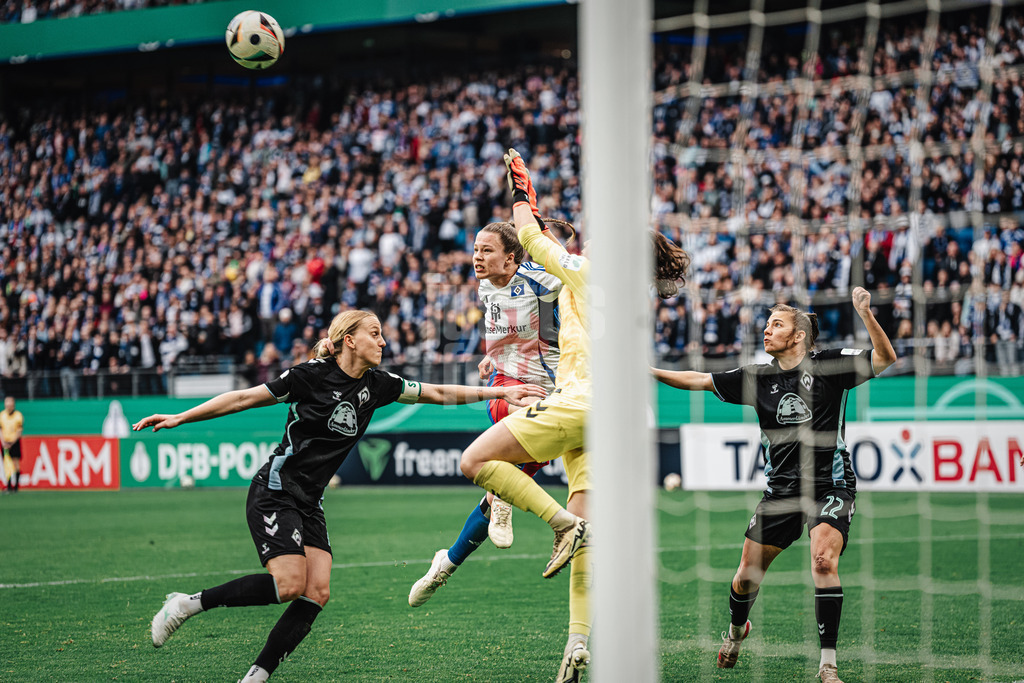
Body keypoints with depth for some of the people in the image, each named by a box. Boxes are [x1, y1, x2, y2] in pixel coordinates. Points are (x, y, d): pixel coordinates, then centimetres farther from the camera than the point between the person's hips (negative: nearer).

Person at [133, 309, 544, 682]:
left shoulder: (377, 385, 5)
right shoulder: (313, 376, -12)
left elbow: (440, 394, 12)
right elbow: (244, 398, -8)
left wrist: (500, 393, 8)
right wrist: (179, 418, -9)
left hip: (309, 505, 7)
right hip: (274, 494, -7)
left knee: (317, 593, -9)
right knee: (290, 586, -20)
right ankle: (189, 604, -6)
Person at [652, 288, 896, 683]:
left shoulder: (828, 366, -5)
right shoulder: (758, 378, 6)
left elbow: (885, 358, -12)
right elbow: (701, 381, 9)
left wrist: (865, 315, -26)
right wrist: (650, 372, 1)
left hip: (831, 484, -4)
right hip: (781, 488, 4)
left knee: (824, 559, -27)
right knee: (749, 572, 5)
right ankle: (736, 630, 41)